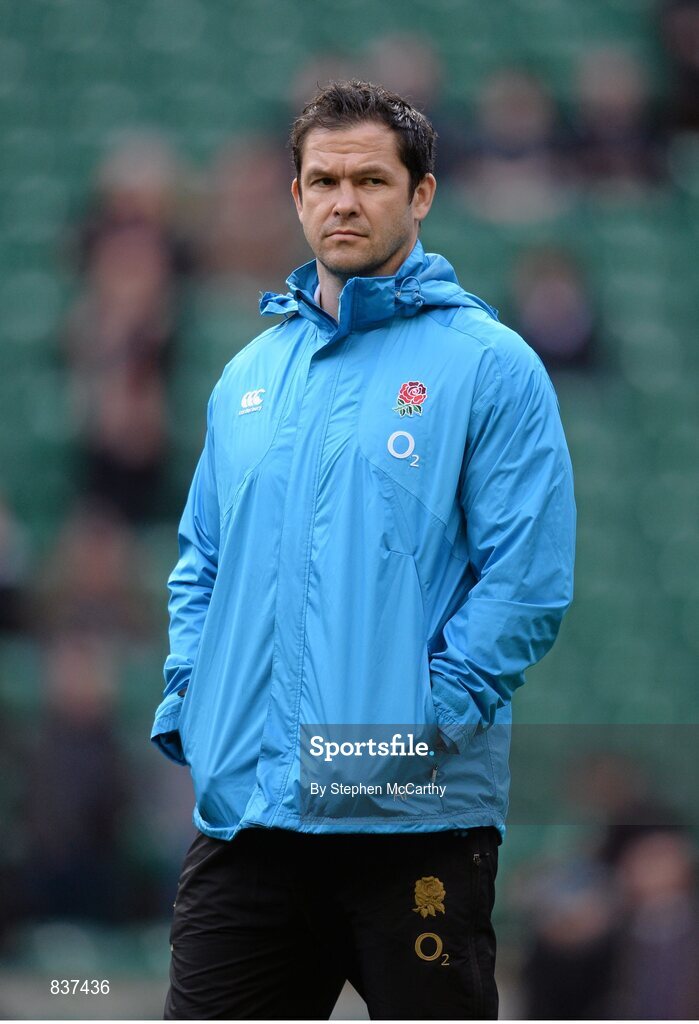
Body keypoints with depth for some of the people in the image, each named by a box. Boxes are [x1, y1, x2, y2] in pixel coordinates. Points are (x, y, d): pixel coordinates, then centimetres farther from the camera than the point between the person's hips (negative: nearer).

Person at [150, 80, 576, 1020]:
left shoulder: (489, 366, -3)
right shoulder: (251, 376, 16)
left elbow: (529, 580, -11)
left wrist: (424, 718, -18)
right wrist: (187, 709, 5)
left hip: (416, 810, -5)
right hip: (244, 804, 5)